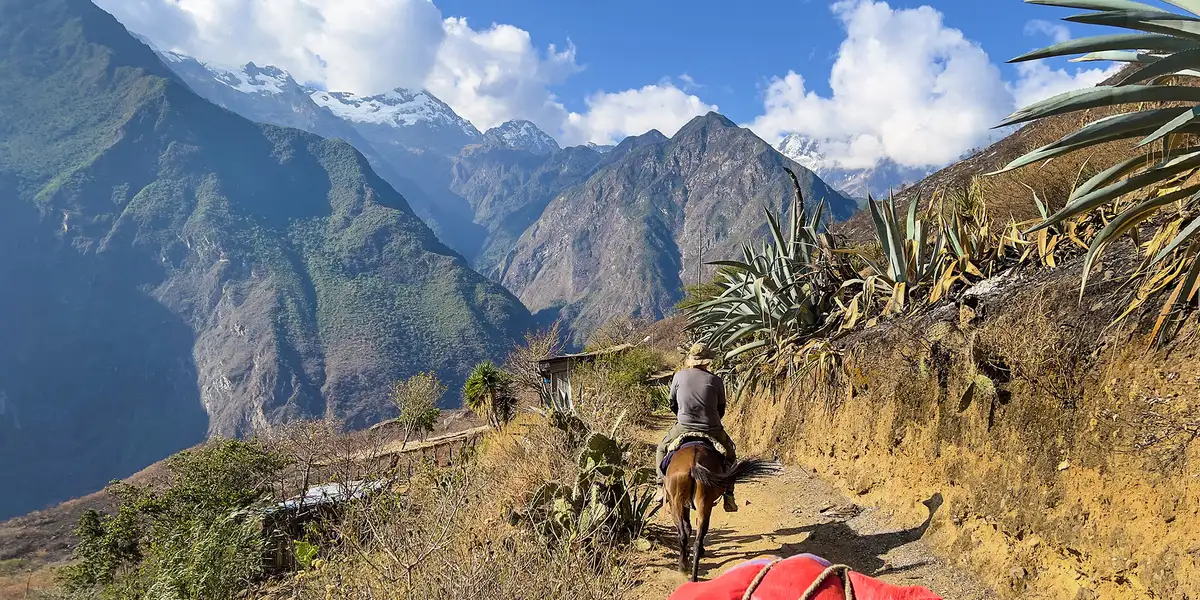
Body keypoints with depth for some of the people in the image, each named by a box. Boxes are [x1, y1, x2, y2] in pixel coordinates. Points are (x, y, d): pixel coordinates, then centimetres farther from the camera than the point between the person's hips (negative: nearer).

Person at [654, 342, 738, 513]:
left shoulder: (679, 376, 1)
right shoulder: (716, 381, -1)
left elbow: (672, 404, 11)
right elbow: (721, 410, 8)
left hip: (683, 428, 0)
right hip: (713, 431, 0)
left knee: (662, 449, 26)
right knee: (729, 454, 26)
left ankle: (662, 487, 15)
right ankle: (729, 495, 17)